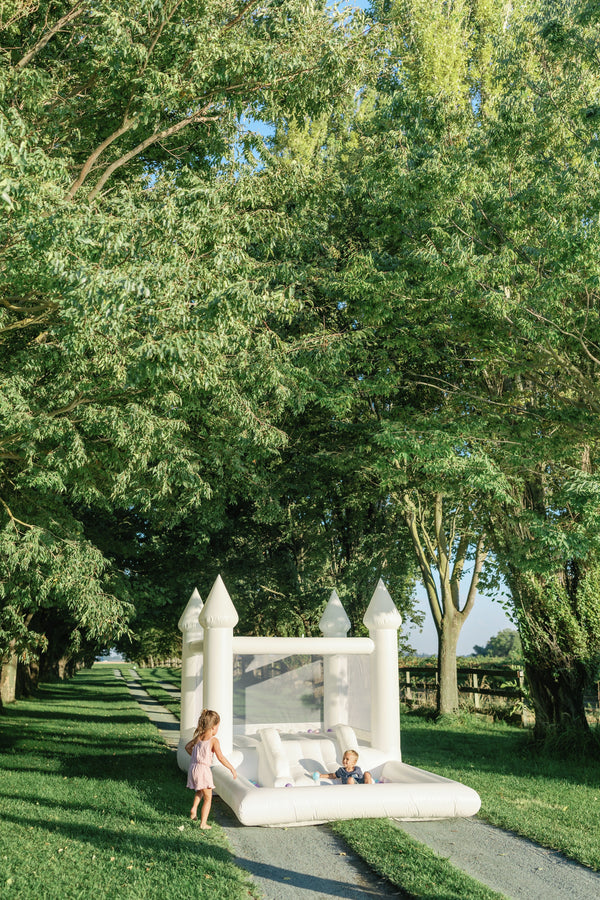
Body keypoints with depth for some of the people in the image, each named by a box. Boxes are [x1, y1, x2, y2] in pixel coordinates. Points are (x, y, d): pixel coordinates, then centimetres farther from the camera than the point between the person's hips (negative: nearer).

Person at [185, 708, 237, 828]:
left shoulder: (198, 737, 8)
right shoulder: (213, 740, -12)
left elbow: (187, 746, 22)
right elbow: (220, 757, -16)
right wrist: (232, 769, -8)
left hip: (193, 767, 7)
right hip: (203, 769, -7)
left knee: (199, 791, 32)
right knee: (208, 798, 5)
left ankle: (194, 809, 14)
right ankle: (203, 823, 3)